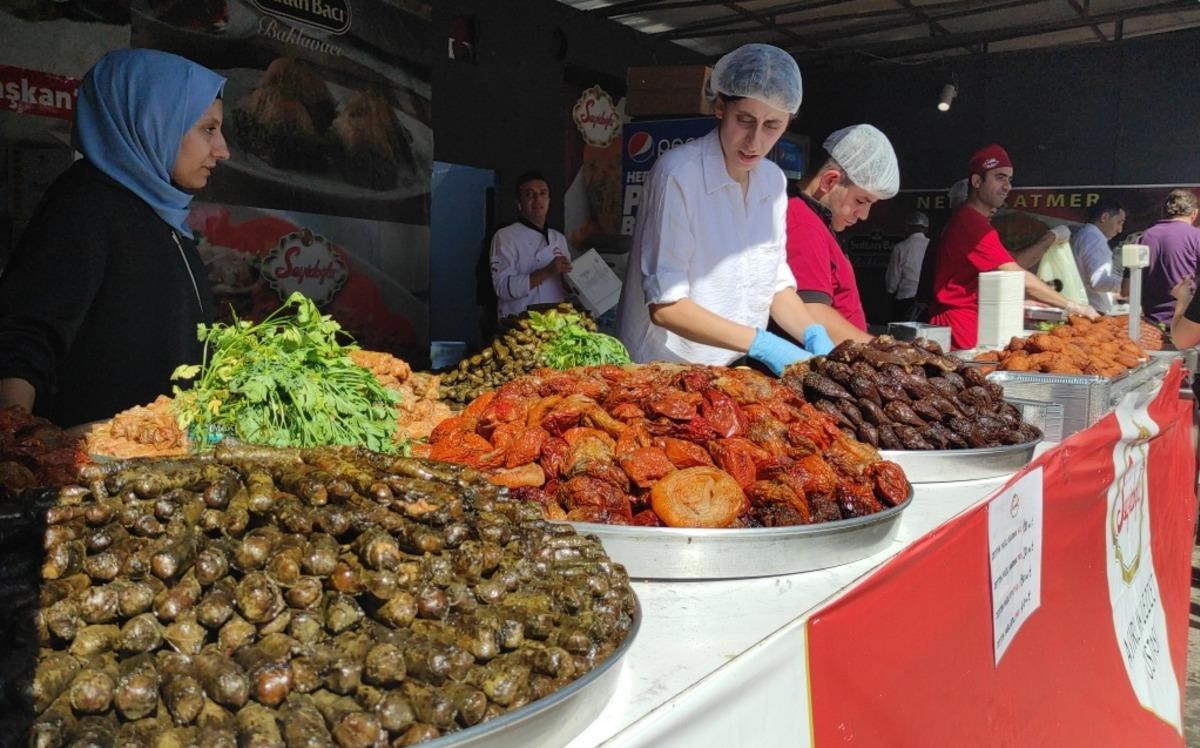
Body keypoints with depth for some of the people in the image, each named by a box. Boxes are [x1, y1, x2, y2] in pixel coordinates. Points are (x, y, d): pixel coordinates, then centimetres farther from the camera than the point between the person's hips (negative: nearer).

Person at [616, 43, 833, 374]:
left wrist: (813, 335, -3)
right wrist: (761, 344, -20)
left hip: (737, 374, 6)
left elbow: (776, 283, 14)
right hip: (665, 372, -6)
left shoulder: (773, 181, 7)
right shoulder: (678, 174, -14)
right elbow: (665, 307, -16)